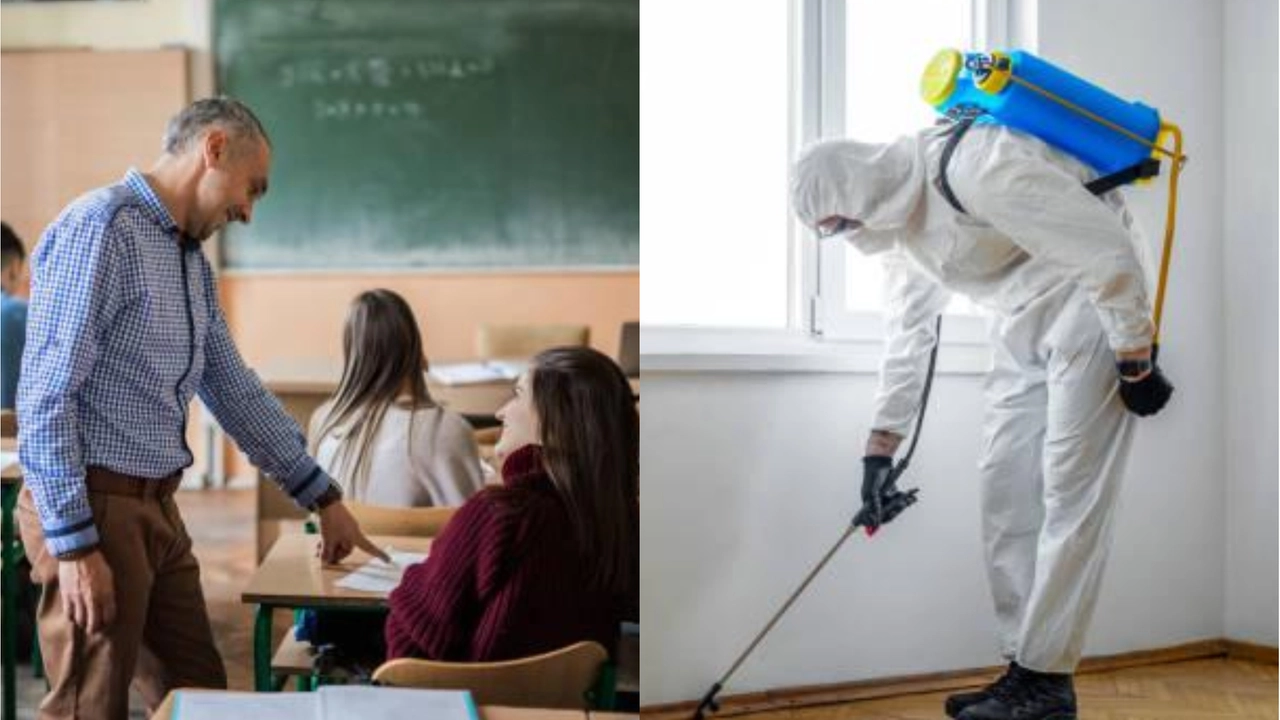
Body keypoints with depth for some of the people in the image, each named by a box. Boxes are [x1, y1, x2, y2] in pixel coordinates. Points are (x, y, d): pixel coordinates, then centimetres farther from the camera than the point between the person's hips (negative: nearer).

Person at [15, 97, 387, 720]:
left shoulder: (193, 262, 14)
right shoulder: (100, 227, -14)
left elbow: (236, 391, 21)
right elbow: (44, 395, -19)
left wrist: (322, 498, 22)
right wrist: (73, 545, -21)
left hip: (157, 509, 9)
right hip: (92, 506, -9)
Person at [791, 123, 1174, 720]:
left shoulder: (975, 168, -28)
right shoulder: (897, 223, 2)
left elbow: (1108, 250, -25)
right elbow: (908, 334, 12)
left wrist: (1136, 361, -19)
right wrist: (879, 452, 12)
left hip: (1093, 300, -9)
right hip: (1023, 324, 9)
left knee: (1069, 490, -9)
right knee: (1004, 490, 6)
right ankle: (1023, 667, 12)